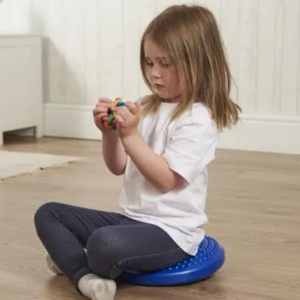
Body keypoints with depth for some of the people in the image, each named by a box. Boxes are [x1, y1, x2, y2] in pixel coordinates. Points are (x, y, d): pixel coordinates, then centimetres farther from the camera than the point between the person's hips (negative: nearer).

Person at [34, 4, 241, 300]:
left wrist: (130, 134, -22)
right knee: (48, 214, 5)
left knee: (104, 243, -36)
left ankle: (72, 260, -2)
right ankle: (85, 275, -17)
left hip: (170, 231, -9)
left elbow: (165, 179, -20)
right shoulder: (146, 107, 7)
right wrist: (110, 132, -7)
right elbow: (119, 167, 11)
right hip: (130, 217, 9)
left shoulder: (197, 119, -14)